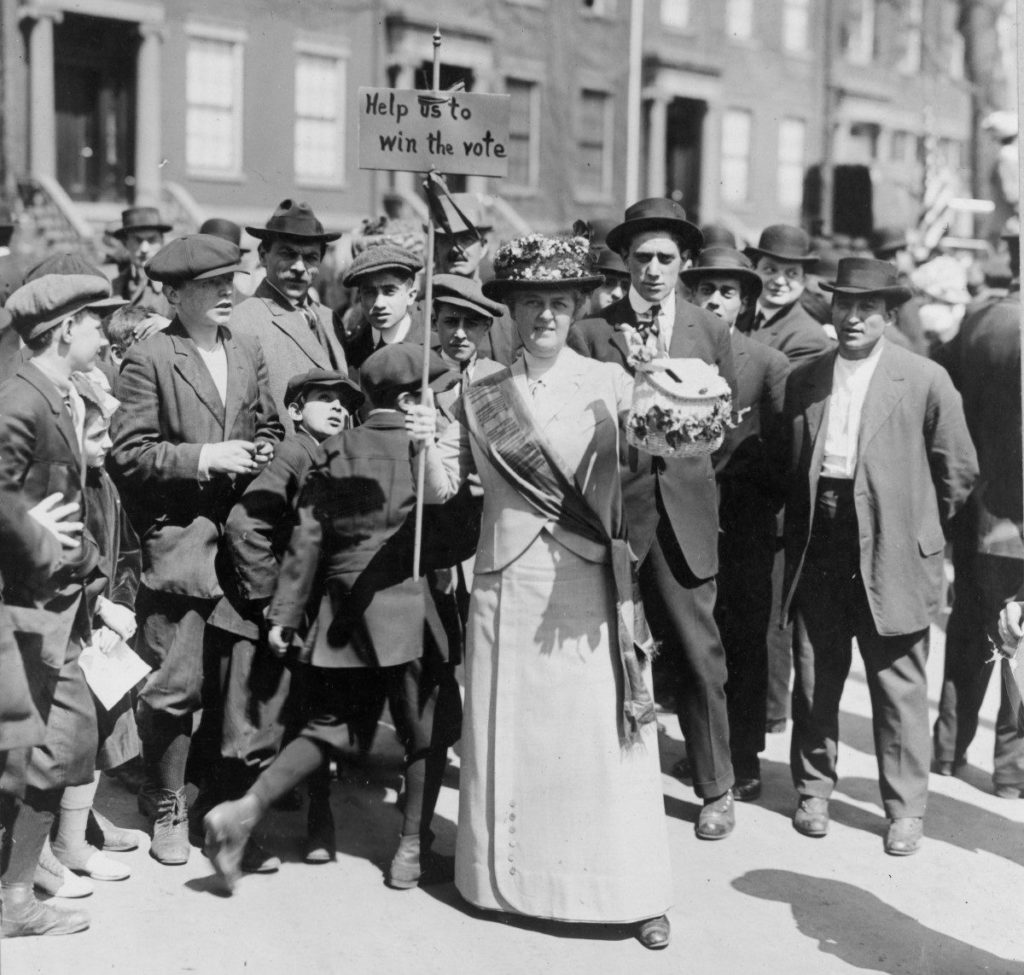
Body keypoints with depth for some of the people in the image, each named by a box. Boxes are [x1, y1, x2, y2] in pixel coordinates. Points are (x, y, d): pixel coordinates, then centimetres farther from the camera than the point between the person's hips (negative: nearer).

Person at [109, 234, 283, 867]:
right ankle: (166, 806, 15)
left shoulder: (249, 351, 12)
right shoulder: (148, 359, -6)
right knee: (176, 683, -3)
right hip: (177, 540, -5)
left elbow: (270, 430, 19)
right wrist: (204, 458, -16)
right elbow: (129, 453, -10)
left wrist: (262, 454, -2)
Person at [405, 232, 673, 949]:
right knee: (508, 734, 8)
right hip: (508, 587, 2)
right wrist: (427, 445, -14)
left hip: (592, 587, -2)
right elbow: (442, 488, 6)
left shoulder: (612, 385, 3)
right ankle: (510, 877, 24)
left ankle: (635, 891, 10)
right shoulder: (482, 399, 8)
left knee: (606, 737, 0)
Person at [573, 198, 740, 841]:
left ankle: (717, 788, 19)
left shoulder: (712, 332, 9)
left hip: (685, 514, 1)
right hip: (611, 511, -1)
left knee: (699, 652, 4)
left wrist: (698, 476, 5)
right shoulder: (592, 331, 2)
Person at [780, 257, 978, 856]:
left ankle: (906, 808, 17)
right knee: (814, 678, 11)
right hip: (817, 554, 3)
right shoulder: (803, 380, 7)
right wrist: (801, 530, 11)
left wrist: (918, 530, 7)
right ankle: (814, 789, 28)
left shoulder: (925, 381, -4)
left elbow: (959, 471, 2)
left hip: (891, 557, -3)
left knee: (899, 684, 4)